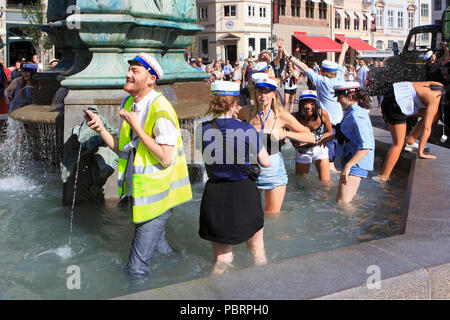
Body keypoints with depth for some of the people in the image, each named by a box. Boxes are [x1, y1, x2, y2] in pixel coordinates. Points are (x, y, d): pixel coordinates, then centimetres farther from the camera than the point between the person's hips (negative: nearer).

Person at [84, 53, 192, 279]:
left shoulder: (160, 109, -21)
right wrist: (100, 129, -4)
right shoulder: (128, 104, 6)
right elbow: (122, 149, 11)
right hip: (138, 188, 9)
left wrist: (136, 126, -25)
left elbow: (166, 157, -27)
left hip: (156, 191, -8)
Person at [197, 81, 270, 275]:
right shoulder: (246, 129, -11)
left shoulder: (204, 129, -5)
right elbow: (266, 163, -4)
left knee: (221, 257, 17)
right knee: (257, 249, 21)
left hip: (214, 195, 2)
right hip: (244, 193, -1)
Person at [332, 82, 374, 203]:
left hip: (357, 161, -11)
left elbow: (367, 146, -27)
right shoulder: (351, 112, 12)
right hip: (351, 158, 11)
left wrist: (348, 166, -31)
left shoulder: (357, 115, -19)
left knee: (342, 201, -15)